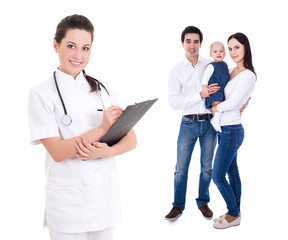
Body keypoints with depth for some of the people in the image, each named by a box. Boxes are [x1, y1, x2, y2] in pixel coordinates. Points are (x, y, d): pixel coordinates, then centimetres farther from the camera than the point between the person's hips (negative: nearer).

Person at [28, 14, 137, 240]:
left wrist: (105, 151, -18)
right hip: (67, 202, -4)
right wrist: (101, 128, -25)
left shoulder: (102, 90, 6)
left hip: (106, 195, 4)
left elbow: (131, 140, 2)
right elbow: (57, 151, -15)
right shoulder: (42, 94, -6)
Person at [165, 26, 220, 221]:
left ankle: (203, 202, 29)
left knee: (207, 167, 12)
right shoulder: (176, 71, -1)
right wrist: (200, 95, -19)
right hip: (189, 124, -1)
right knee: (181, 168, 3)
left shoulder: (211, 66, 4)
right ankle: (178, 206, 19)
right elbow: (174, 102, -11)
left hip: (209, 122, 2)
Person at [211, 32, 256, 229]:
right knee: (232, 171, 16)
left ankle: (234, 215, 14)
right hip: (224, 129, 9)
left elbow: (232, 103, -21)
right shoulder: (232, 71, 8)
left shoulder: (248, 75, -17)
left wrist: (214, 108, -7)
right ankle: (236, 211, 29)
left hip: (231, 131, -9)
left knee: (217, 175, -3)